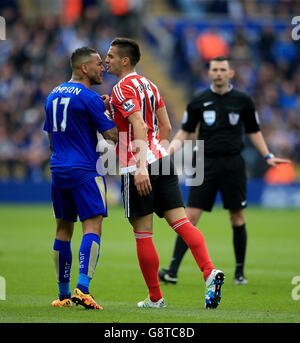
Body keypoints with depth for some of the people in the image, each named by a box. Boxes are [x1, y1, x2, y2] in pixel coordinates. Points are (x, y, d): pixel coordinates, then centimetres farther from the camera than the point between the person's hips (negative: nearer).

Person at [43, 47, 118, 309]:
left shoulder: (53, 95, 14)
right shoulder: (89, 98, -10)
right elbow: (112, 135, -11)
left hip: (58, 170, 8)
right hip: (84, 171, -8)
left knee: (63, 229, 13)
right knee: (92, 226, -10)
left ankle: (63, 293, 16)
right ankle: (82, 288, -23)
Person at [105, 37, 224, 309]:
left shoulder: (123, 89, -9)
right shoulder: (149, 85, 17)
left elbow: (140, 127, -22)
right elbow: (166, 127, 19)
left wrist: (141, 167, -31)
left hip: (138, 167, -8)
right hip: (162, 160, 8)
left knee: (143, 235, 0)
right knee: (181, 221, 0)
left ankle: (155, 298, 6)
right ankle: (210, 271, -20)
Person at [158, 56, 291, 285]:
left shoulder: (243, 101, 4)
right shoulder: (199, 101, 4)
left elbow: (254, 131, 14)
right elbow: (185, 133, 9)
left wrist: (267, 156, 5)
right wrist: (171, 148, -7)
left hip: (233, 164, 0)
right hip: (206, 163, 0)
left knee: (238, 218, 3)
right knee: (191, 216, -7)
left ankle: (240, 272, 16)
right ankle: (173, 271, -8)